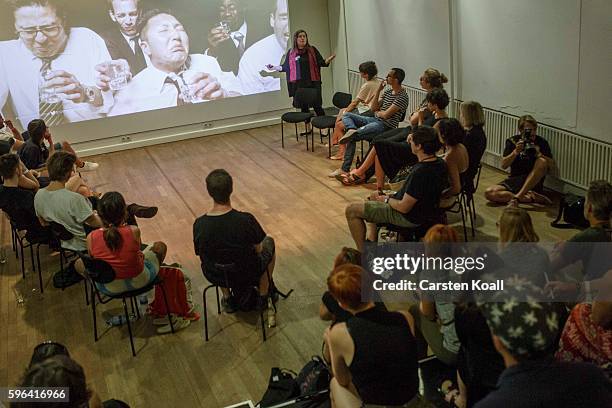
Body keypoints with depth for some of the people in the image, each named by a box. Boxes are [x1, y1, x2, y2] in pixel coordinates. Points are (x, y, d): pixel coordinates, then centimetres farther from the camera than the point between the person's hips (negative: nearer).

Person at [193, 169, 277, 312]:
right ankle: (264, 296, 38)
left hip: (214, 276, 3)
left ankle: (227, 299, 37)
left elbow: (201, 254, -5)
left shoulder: (199, 225, -22)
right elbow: (258, 250, -14)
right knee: (269, 241, 27)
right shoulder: (246, 220, -30)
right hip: (248, 275, -2)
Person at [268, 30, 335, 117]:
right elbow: (285, 67, 17)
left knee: (317, 106, -6)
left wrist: (328, 60, -14)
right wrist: (274, 67, 9)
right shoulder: (291, 53, 8)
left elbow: (321, 63, 4)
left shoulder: (312, 50, 6)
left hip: (313, 83, -1)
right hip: (299, 85, 2)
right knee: (304, 107, 8)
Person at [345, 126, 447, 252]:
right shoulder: (440, 163, -7)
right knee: (375, 195, 31)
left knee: (351, 210, -4)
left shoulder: (419, 173, -35)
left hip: (408, 217, -10)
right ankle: (372, 241, 31)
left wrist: (387, 200, -9)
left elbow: (404, 207, -28)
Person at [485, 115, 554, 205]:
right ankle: (531, 197, -24)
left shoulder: (541, 142, 2)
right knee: (489, 192, -24)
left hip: (533, 182, -1)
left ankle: (517, 197, -33)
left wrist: (538, 153, -21)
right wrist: (516, 152, -19)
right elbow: (503, 165, -4)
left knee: (542, 161, -31)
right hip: (514, 179, 1)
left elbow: (550, 165, -5)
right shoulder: (512, 141, 3)